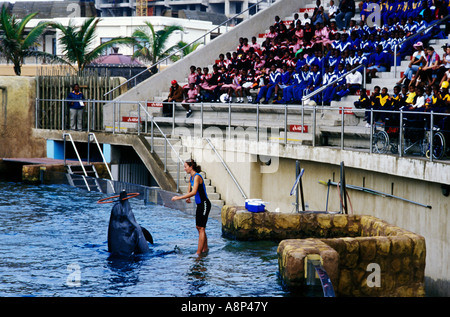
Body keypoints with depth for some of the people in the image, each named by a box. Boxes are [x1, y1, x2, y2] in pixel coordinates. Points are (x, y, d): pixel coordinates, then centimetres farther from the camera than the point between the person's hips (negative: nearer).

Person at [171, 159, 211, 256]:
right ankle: (205, 249, 25)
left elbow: (194, 192, -28)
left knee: (201, 228, -9)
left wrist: (178, 198, -27)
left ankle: (198, 253, -9)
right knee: (199, 227, 15)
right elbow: (189, 191, 19)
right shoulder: (191, 177, 11)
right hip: (199, 205, 10)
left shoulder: (197, 177, -19)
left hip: (204, 204, -10)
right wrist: (188, 198, -4)